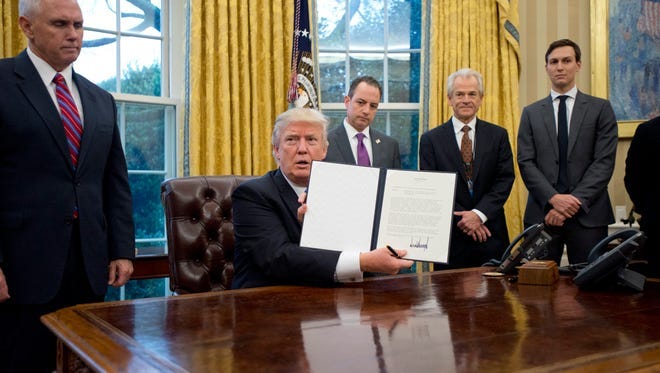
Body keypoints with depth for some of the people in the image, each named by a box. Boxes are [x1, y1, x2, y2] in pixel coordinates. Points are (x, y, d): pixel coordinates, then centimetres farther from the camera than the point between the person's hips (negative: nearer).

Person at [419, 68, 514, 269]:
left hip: (491, 235, 1)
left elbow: (505, 179, 0)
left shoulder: (498, 135, 7)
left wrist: (480, 213, -13)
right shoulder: (431, 139, 2)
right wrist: (461, 219, -11)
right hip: (450, 236, -1)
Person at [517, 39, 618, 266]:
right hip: (542, 213, 1)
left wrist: (576, 201, -11)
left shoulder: (600, 108, 8)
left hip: (587, 214, -1)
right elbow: (526, 162, 2)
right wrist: (553, 198, -11)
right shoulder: (531, 113, 11)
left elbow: (604, 161, -1)